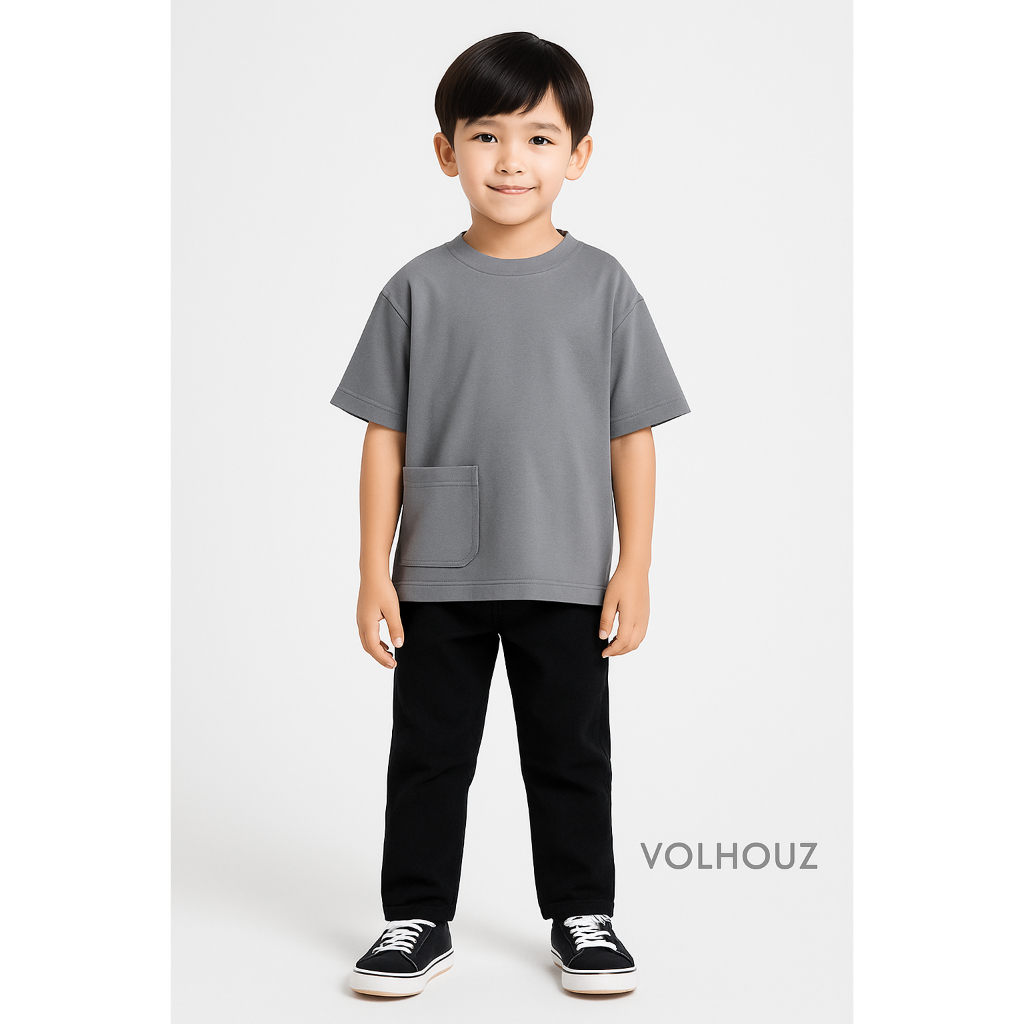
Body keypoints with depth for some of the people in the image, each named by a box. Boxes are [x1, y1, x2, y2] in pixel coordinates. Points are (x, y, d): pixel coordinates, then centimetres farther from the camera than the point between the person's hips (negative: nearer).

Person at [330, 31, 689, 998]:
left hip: (566, 578, 0)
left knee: (571, 756, 11)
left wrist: (633, 571, -3)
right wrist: (373, 572, -2)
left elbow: (632, 437, 1)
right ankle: (417, 918, 25)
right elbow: (386, 436, 2)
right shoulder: (419, 289, -1)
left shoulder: (601, 284, -1)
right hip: (438, 579, 1)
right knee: (429, 755, 10)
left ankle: (582, 916, 27)